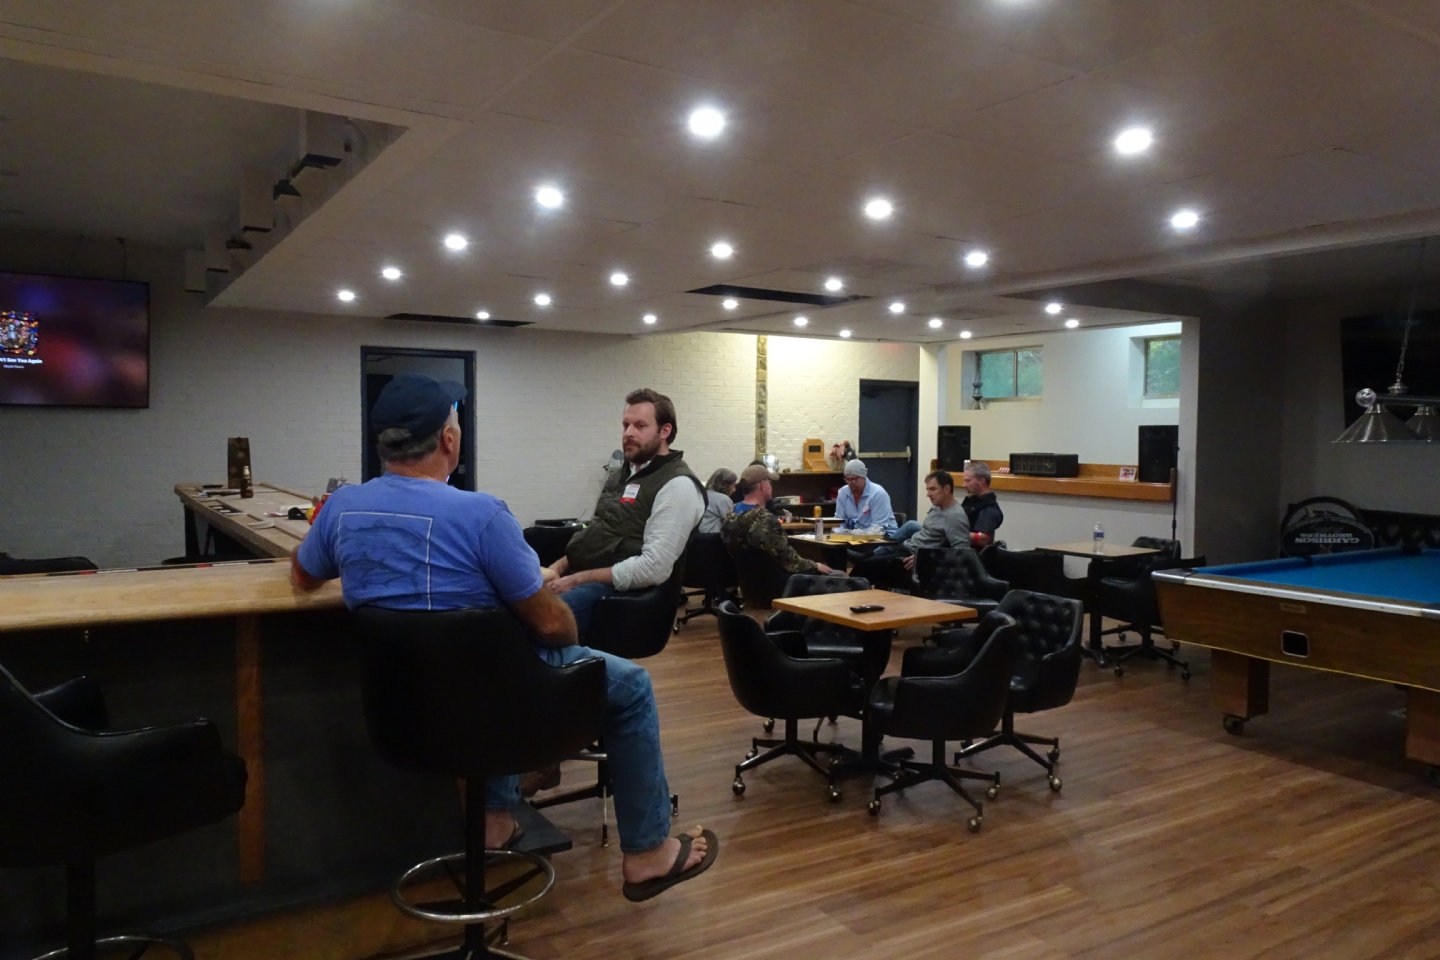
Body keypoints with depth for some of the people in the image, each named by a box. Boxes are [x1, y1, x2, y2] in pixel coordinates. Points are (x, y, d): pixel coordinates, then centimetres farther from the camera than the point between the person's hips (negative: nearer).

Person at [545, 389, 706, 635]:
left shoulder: (677, 485, -12)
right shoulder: (620, 475, 19)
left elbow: (654, 568, -20)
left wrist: (578, 580, -17)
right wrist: (560, 566, 3)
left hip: (613, 588, -9)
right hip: (577, 575, 9)